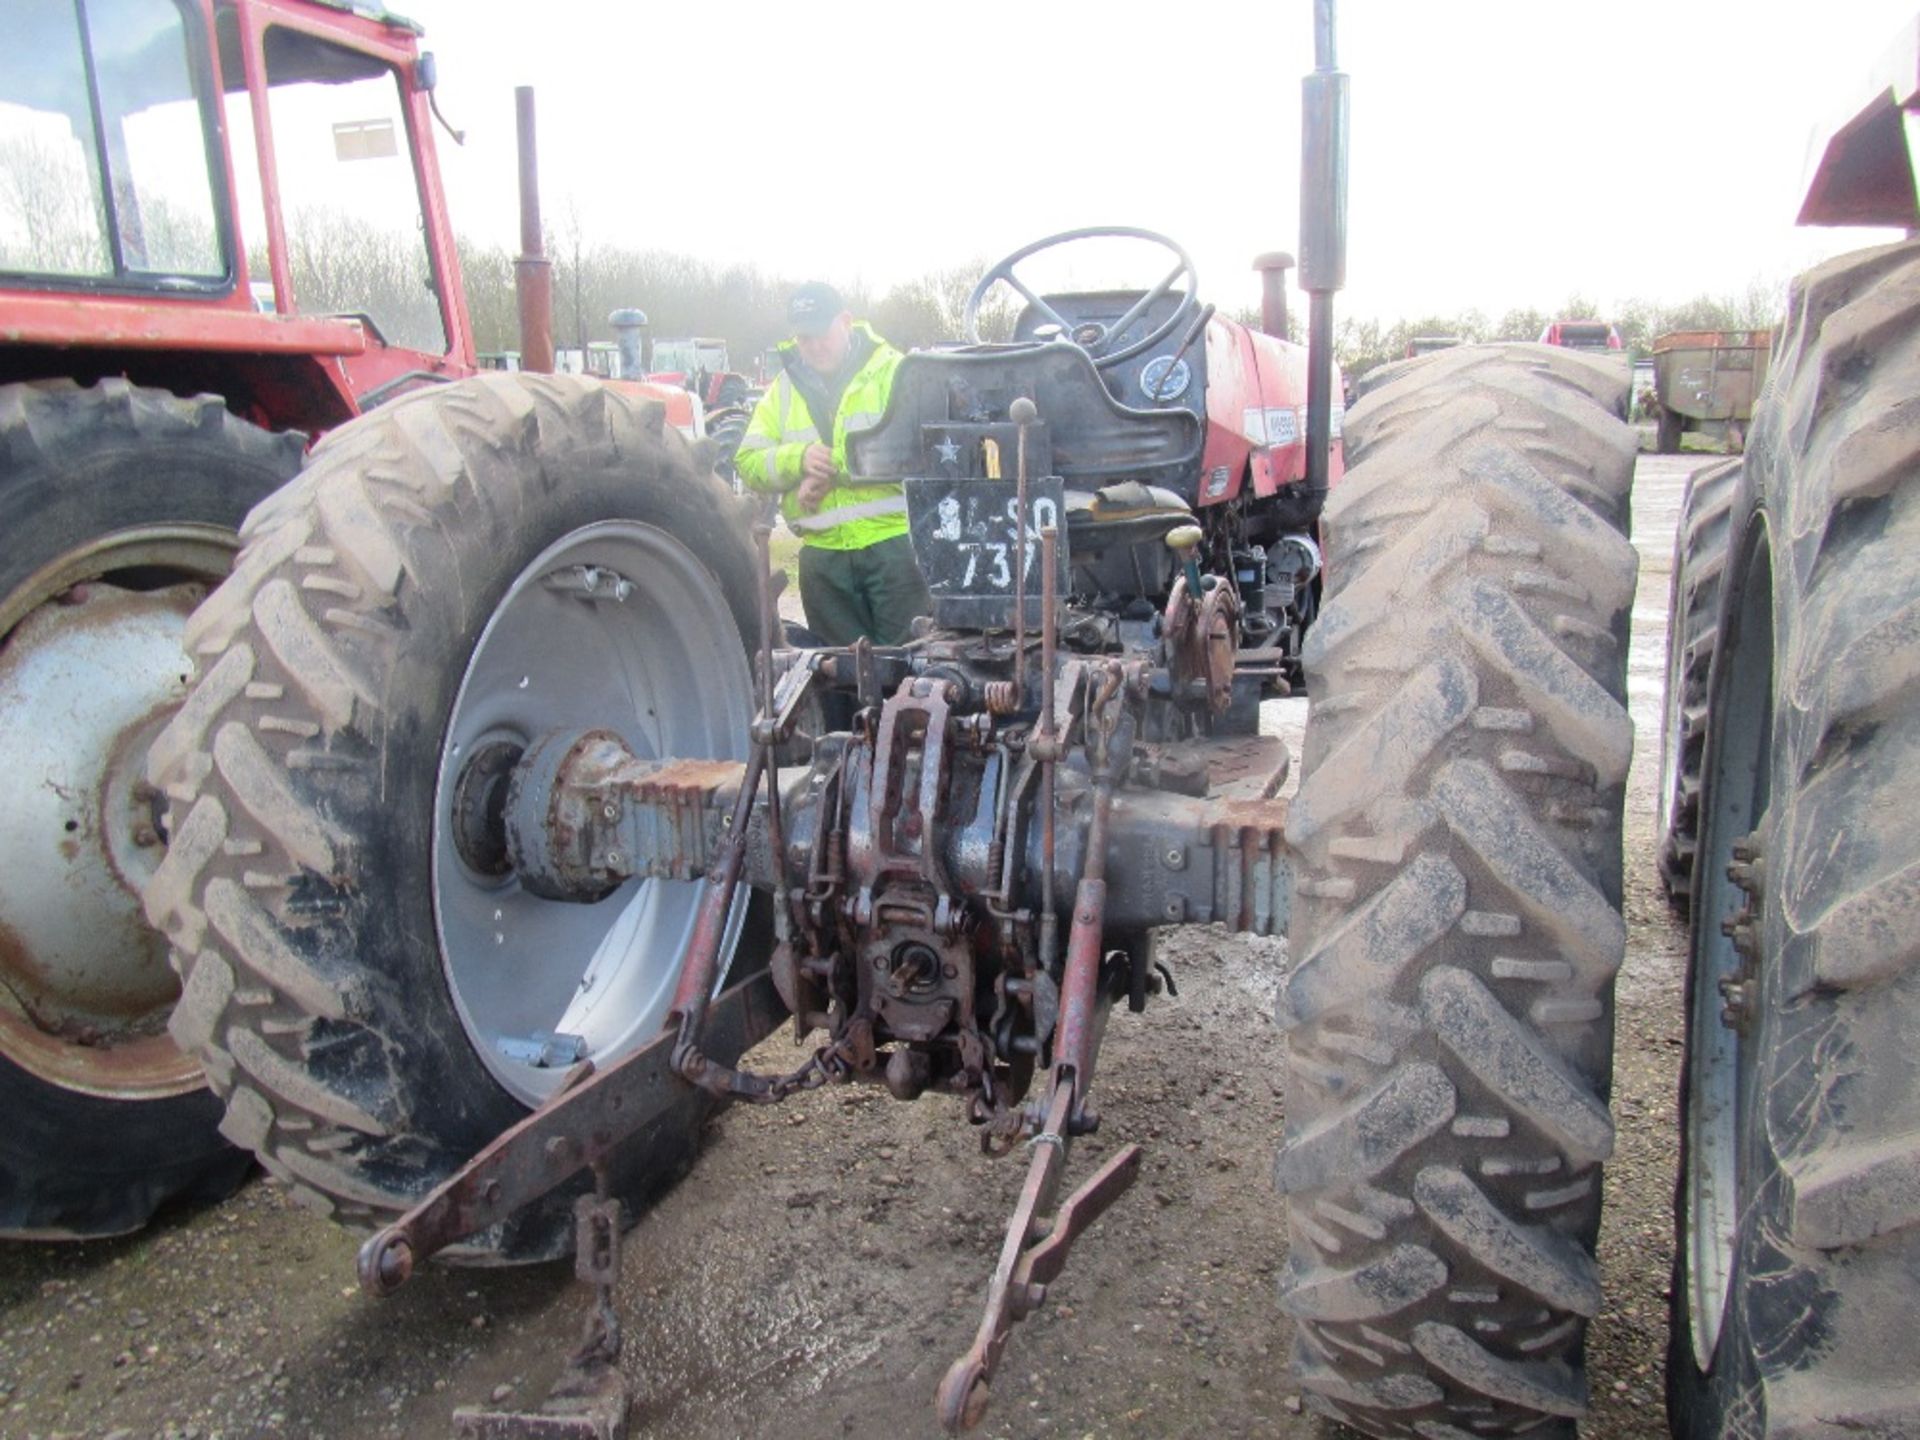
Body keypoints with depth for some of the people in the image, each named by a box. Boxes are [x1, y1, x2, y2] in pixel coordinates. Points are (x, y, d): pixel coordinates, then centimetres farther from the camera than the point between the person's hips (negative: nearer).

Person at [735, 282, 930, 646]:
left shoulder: (891, 370, 0)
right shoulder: (783, 388, 13)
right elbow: (748, 462, 6)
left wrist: (832, 470, -15)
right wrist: (799, 459, -13)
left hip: (892, 541, -4)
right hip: (822, 553, 4)